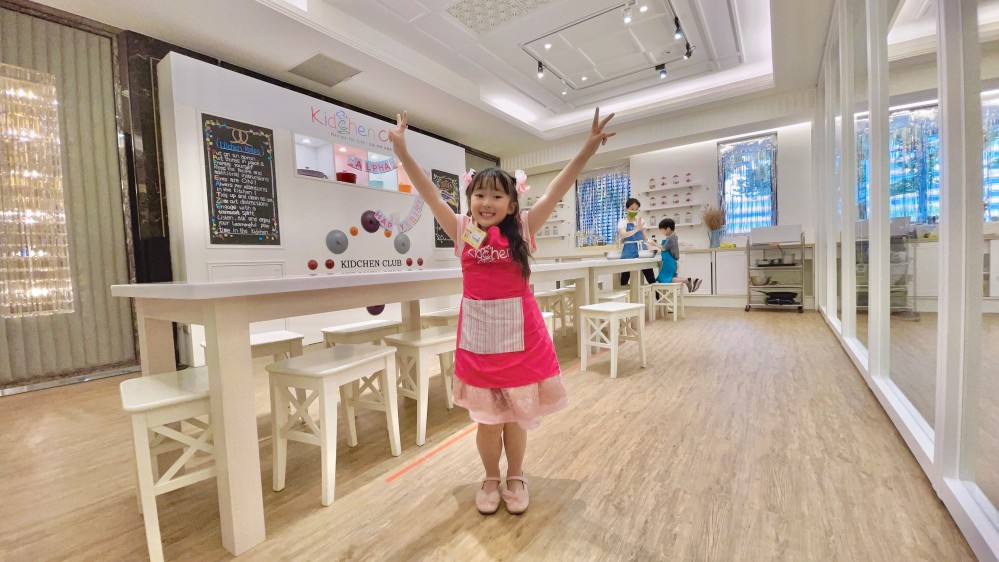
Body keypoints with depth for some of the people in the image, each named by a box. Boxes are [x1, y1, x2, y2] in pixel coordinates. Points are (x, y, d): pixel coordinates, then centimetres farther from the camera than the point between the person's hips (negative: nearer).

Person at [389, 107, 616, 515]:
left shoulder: (522, 229, -2)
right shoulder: (462, 231, 0)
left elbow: (558, 189, -7)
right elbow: (428, 192, -3)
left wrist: (589, 148, -13)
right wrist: (401, 149, -8)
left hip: (520, 333, 0)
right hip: (478, 335, 1)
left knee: (516, 416, 14)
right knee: (487, 419, 13)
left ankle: (516, 478, 39)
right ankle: (490, 479, 39)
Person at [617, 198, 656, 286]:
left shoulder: (641, 221, 10)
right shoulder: (622, 222, -3)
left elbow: (644, 238, 13)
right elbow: (623, 235, -24)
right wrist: (637, 229, -36)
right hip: (629, 251, -4)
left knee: (651, 278, 3)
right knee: (624, 280, 2)